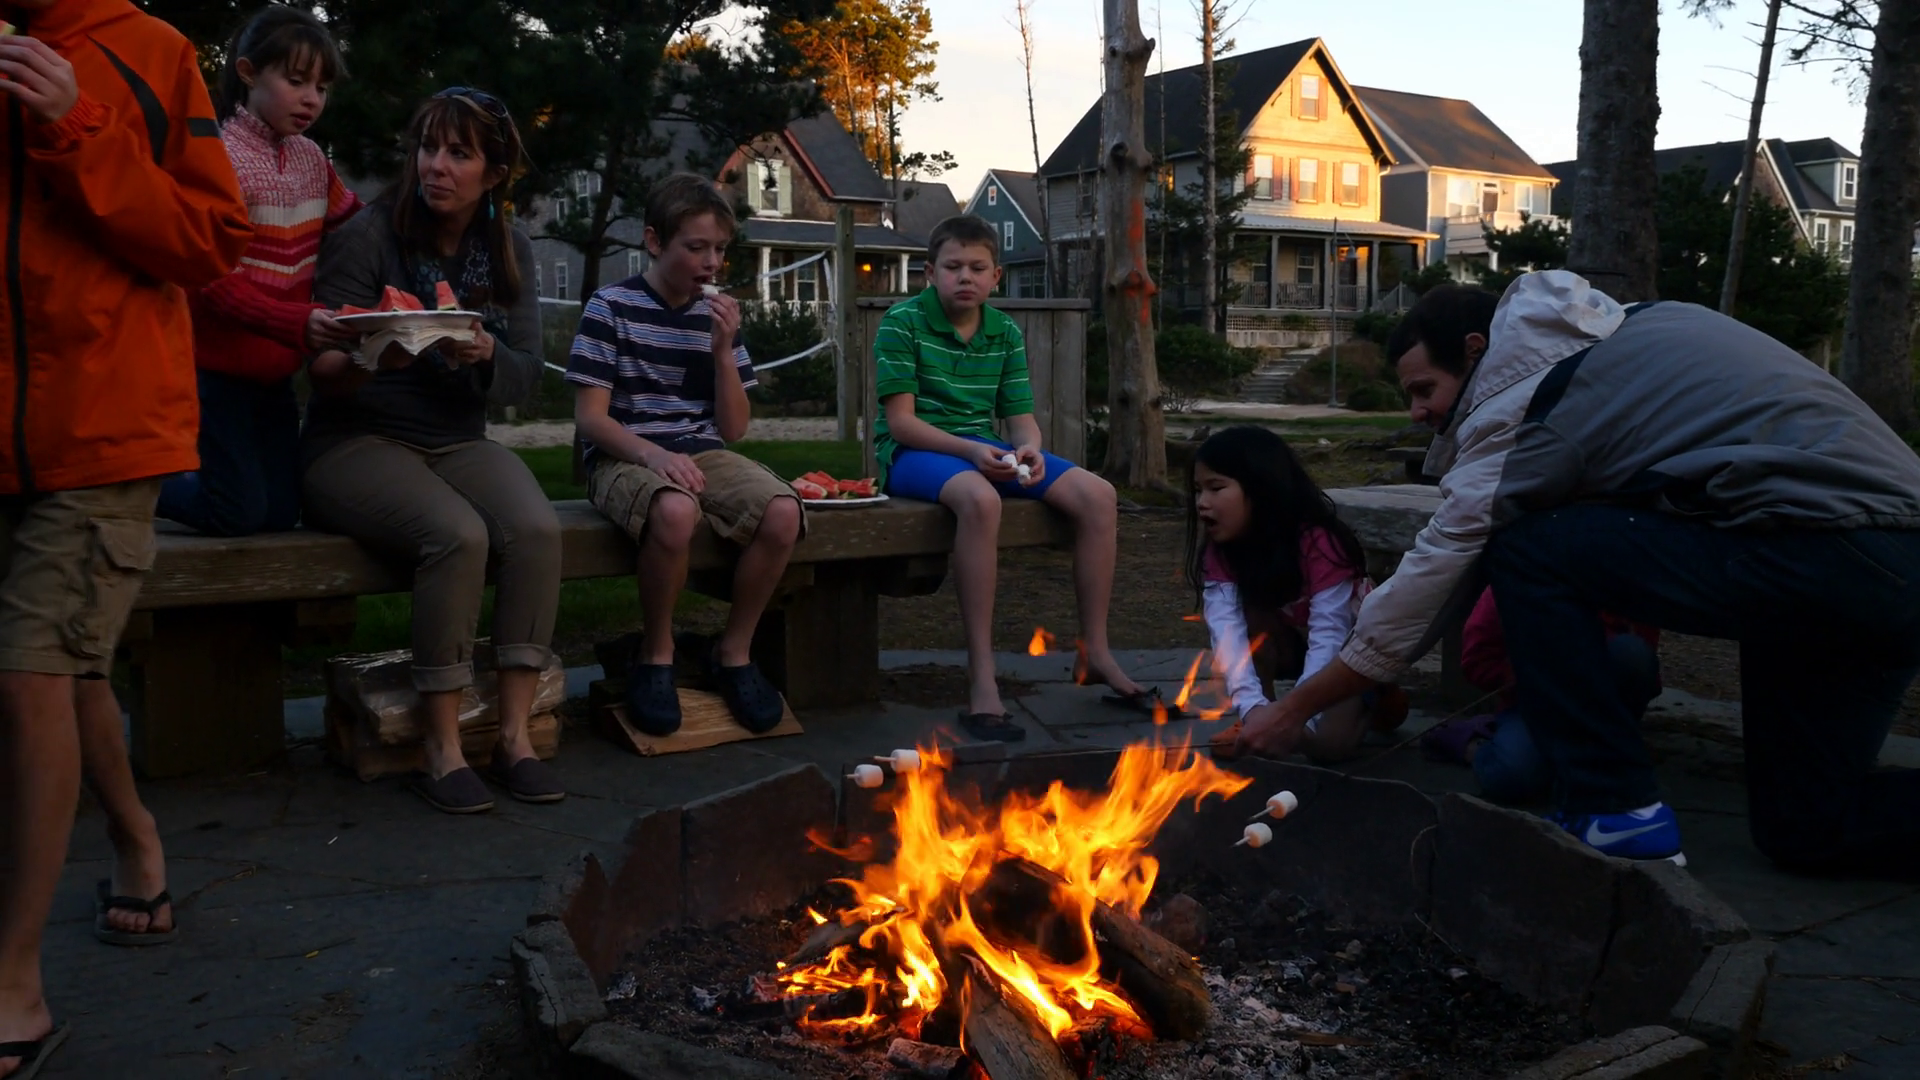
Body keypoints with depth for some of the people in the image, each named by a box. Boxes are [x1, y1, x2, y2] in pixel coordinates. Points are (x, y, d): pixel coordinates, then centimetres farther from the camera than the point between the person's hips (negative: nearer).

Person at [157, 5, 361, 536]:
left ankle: (177, 469, 29)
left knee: (283, 512, 8)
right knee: (239, 515, -6)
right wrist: (299, 323, -34)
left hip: (276, 371, 7)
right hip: (218, 368, -7)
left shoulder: (312, 159, 4)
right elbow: (211, 281, -22)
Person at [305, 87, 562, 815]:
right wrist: (374, 358, -31)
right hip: (357, 441, -4)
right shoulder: (367, 237, -7)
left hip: (459, 442, 4)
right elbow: (323, 373, -8)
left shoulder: (510, 252, 7)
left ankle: (514, 734, -20)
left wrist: (485, 353, -21)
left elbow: (523, 378, 2)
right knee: (457, 535, -33)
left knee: (537, 529, -27)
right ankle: (442, 749, -21)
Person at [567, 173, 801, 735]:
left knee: (783, 513, -27)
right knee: (675, 511, -40)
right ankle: (656, 654, -13)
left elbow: (733, 430, 9)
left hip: (704, 456, 5)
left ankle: (734, 651, -4)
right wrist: (654, 455, -25)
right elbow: (590, 417, -7)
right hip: (626, 457, -4)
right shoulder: (611, 308, -2)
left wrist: (723, 349, -5)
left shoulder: (717, 315, 11)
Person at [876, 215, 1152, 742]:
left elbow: (1021, 419, 7)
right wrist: (972, 452, -25)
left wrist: (1029, 451, -18)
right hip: (915, 451, -6)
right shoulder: (902, 323, -7)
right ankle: (981, 678, -39)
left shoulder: (1006, 333, 11)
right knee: (980, 498, -41)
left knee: (1098, 495, -13)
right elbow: (900, 421, -13)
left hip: (985, 450, 6)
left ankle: (1094, 653, -4)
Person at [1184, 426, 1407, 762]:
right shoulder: (1221, 550, -17)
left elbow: (1329, 637, -36)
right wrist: (1253, 707, -48)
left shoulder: (1319, 543, -31)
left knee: (1326, 741, -28)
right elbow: (1227, 630, -31)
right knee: (1249, 613, -28)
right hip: (1295, 642, 4)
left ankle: (1376, 702, 4)